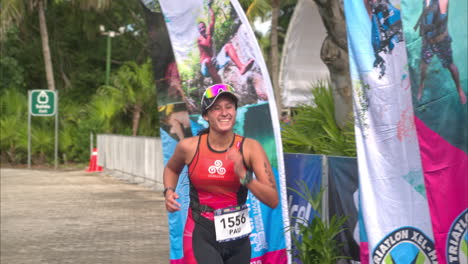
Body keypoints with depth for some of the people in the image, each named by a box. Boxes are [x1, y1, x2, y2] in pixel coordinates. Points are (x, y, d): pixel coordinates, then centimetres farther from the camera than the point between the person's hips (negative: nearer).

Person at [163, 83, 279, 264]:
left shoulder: (250, 148, -7)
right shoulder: (189, 147, -5)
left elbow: (273, 200, -12)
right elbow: (171, 169, 20)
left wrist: (244, 176, -25)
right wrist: (169, 192, 1)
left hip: (238, 240, 2)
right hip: (201, 237, -2)